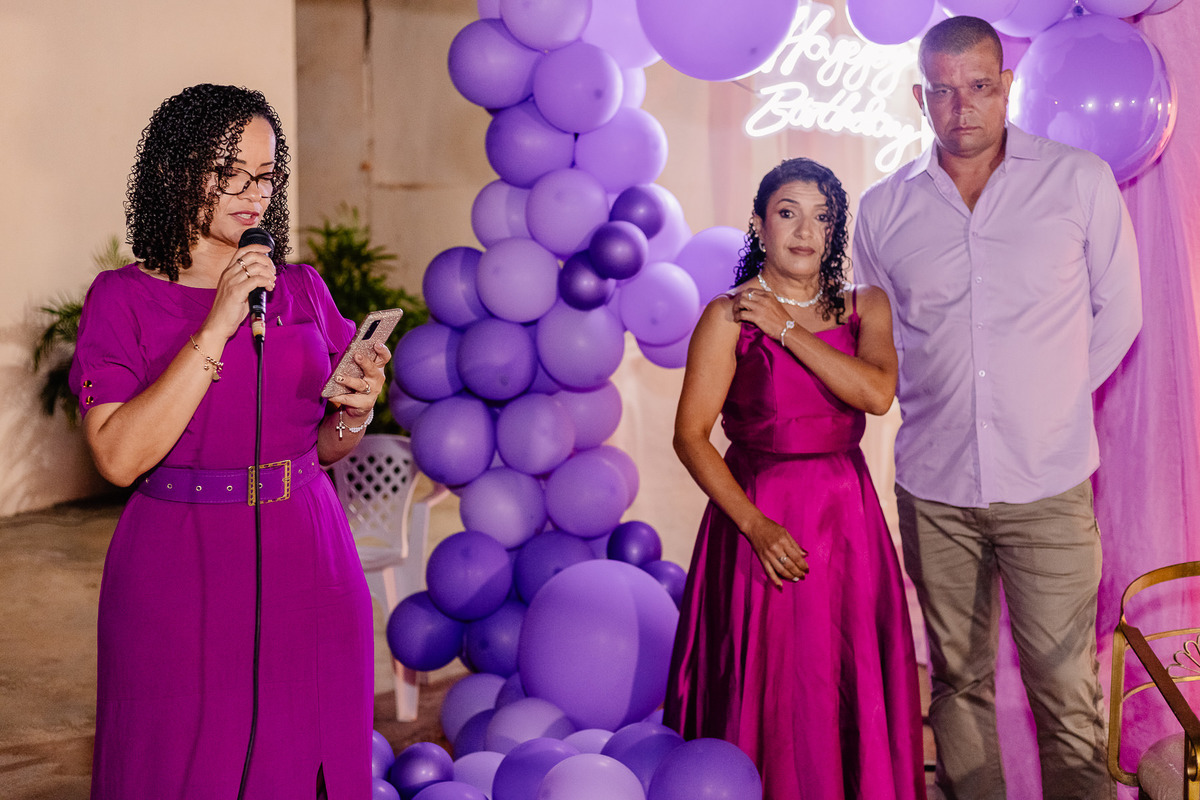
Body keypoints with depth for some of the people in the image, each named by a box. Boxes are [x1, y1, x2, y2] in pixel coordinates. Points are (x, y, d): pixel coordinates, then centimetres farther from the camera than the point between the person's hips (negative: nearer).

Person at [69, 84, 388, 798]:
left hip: (307, 569, 3)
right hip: (184, 577, -3)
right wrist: (217, 327, -18)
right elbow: (119, 457, -17)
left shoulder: (303, 289, 7)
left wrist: (354, 413, -8)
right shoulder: (125, 298, -3)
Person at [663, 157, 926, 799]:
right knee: (767, 691, 3)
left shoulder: (866, 306, 6)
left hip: (847, 513, 4)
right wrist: (756, 525, -18)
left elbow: (877, 393, -13)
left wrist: (788, 329, -13)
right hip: (758, 512, -3)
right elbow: (691, 435, -11)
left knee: (852, 687, 9)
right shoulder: (729, 316, -6)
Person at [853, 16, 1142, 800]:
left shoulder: (1080, 181, -1)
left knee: (1067, 692, -2)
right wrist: (939, 405, 8)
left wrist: (1049, 402, 7)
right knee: (958, 678, 13)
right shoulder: (885, 208, 4)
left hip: (1048, 482, -2)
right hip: (933, 483, 2)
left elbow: (1118, 314, 7)